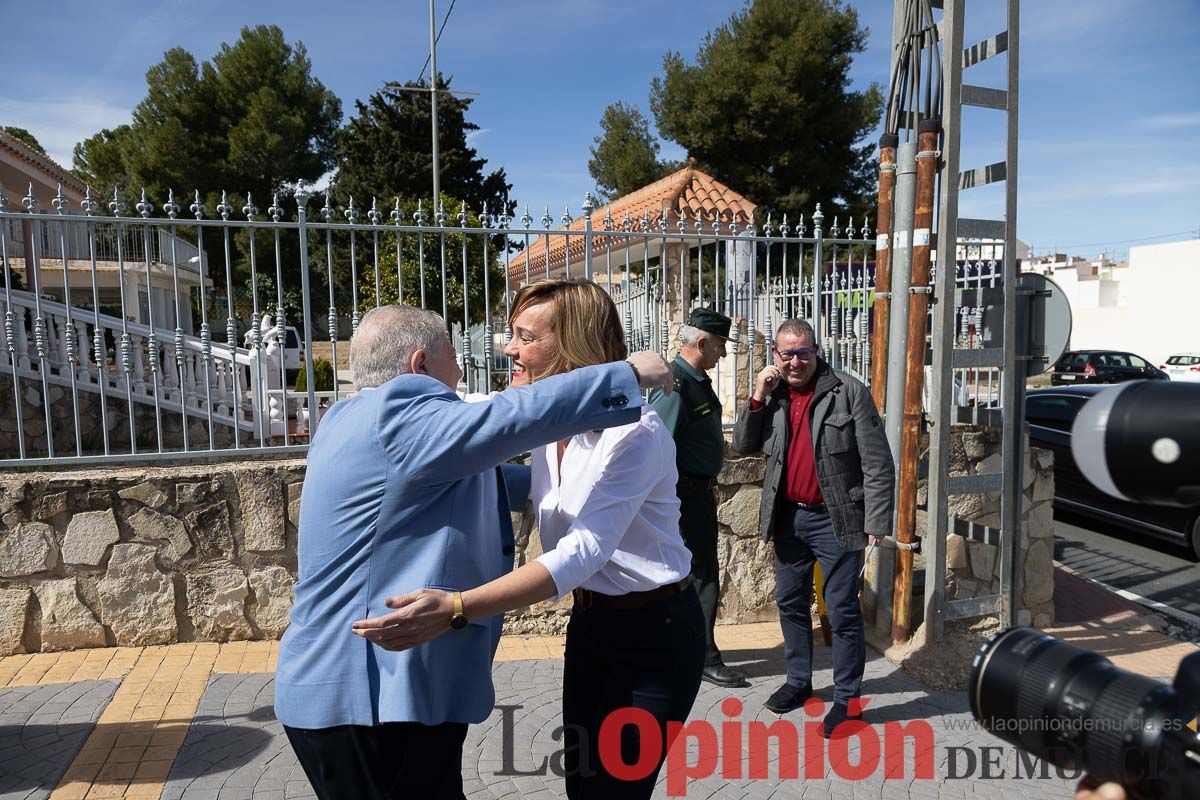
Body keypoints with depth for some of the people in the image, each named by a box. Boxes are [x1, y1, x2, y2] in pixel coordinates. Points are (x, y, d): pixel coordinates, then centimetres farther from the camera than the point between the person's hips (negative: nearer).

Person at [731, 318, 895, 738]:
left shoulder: (849, 392, -10)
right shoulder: (773, 395, 5)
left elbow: (877, 464, -11)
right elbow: (743, 446, 3)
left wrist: (876, 525, -15)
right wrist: (757, 396, -8)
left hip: (836, 519, -6)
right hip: (788, 517, 6)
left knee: (843, 613, 2)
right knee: (790, 603, 17)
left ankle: (847, 698, 17)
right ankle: (798, 681, 35)